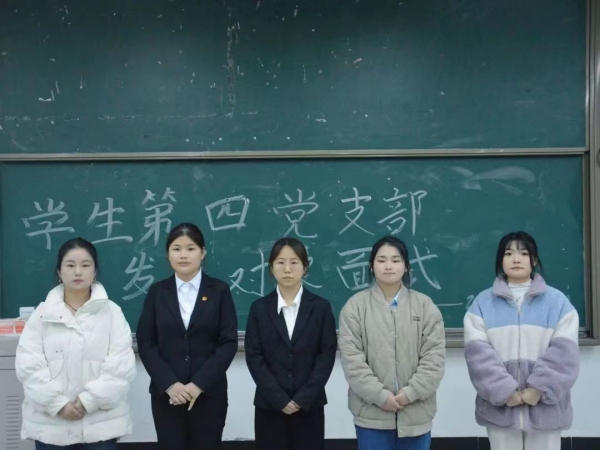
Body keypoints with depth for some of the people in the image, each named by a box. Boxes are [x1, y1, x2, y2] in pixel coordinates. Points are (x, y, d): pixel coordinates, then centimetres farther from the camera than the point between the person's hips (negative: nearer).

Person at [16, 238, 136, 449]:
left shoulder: (112, 312, 1)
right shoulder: (42, 314, 4)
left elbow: (121, 366, -8)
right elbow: (29, 366, -4)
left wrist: (88, 401, -16)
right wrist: (58, 404, -13)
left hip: (100, 423, -1)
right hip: (51, 423, 1)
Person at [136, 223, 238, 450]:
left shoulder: (219, 290, 2)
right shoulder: (157, 292, 6)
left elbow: (229, 342, -4)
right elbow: (145, 343, 1)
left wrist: (199, 383, -12)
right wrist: (169, 384, -11)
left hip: (209, 392, -1)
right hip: (166, 393, 1)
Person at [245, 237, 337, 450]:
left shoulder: (321, 307, 2)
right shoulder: (259, 308, 3)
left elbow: (327, 355, -3)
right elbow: (254, 357, -3)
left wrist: (304, 398, -11)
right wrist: (279, 399, -11)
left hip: (309, 405, 0)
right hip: (269, 405, 0)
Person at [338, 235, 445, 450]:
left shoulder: (424, 305, 3)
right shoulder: (355, 306, -1)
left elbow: (434, 357, -3)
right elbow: (352, 359, -7)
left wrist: (411, 393, -13)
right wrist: (380, 396, -14)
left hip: (415, 412, 1)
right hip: (372, 412, -1)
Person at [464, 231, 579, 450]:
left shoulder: (557, 301, 4)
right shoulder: (482, 302, 3)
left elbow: (564, 352, -4)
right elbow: (478, 353, -5)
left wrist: (539, 388, -14)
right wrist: (504, 392, -14)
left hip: (544, 405, 0)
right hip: (500, 406, 0)